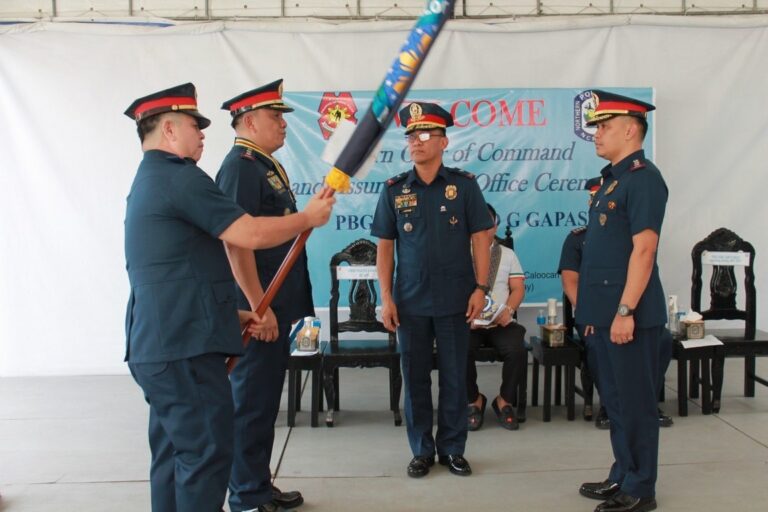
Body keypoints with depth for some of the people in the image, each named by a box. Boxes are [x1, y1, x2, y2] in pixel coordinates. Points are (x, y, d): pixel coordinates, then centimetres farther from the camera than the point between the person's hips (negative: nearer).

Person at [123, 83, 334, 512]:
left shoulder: (148, 181, 20)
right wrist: (309, 216, -2)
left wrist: (228, 313, 23)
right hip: (185, 348, -10)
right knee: (207, 453, -4)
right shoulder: (180, 176, -13)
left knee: (175, 453, 16)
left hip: (157, 346, 10)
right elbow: (251, 234, -18)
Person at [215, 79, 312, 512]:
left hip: (276, 304, 10)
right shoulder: (241, 166, -14)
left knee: (265, 398, 17)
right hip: (258, 307, -10)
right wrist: (258, 306, -22)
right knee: (253, 400, 1)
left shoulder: (267, 164, 16)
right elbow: (236, 241, -21)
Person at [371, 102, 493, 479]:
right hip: (410, 301, 1)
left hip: (455, 299, -1)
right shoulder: (394, 190, 3)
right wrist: (386, 298, -1)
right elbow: (384, 246, 4)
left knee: (454, 377, 8)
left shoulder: (464, 184, 0)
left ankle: (452, 448, 23)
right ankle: (422, 450, 24)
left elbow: (479, 238, 1)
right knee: (415, 377, 9)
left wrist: (481, 287, -6)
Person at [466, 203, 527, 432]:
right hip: (468, 322, -1)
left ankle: (504, 401, -3)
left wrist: (508, 310, -13)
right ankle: (474, 400, -3)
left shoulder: (507, 254, 18)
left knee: (517, 351, -29)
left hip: (501, 322, 1)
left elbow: (518, 288, 8)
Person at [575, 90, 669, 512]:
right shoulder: (611, 178, 16)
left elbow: (644, 249, -19)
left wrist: (625, 311, -21)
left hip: (629, 314, -9)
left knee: (635, 404, 2)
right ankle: (622, 476, 30)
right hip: (604, 313, 9)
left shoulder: (642, 177, -12)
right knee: (615, 401, 17)